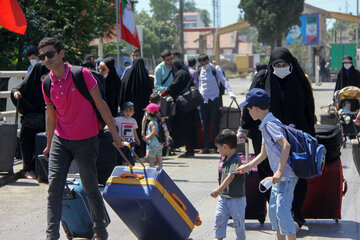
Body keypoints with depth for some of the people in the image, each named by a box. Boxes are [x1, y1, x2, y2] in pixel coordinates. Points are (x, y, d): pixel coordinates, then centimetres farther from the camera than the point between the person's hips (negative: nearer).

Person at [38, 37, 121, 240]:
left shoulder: (82, 74, -11)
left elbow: (100, 104, -5)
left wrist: (114, 132, -3)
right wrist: (49, 145, 20)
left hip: (86, 140, -3)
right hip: (60, 140, 4)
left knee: (91, 188, 4)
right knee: (54, 186, -7)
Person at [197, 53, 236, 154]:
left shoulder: (216, 69, -1)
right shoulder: (200, 71, 12)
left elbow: (223, 80, -11)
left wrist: (229, 92, -26)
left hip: (213, 99, -4)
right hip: (203, 100, 4)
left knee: (214, 124, -5)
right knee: (204, 125, 3)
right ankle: (206, 147, 7)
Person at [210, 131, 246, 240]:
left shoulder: (236, 161, -18)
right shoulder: (224, 160, 10)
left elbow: (231, 176, -31)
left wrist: (219, 189, -42)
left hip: (237, 198, -7)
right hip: (223, 197, 7)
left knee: (238, 222, 3)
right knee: (219, 217, -5)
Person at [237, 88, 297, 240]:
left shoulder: (270, 124, -15)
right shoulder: (265, 125, 16)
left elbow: (286, 145, -27)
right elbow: (263, 154, 25)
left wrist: (279, 171, -29)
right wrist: (247, 167, 28)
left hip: (286, 175, -10)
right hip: (280, 176, 10)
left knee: (282, 210, -13)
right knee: (273, 209, 15)